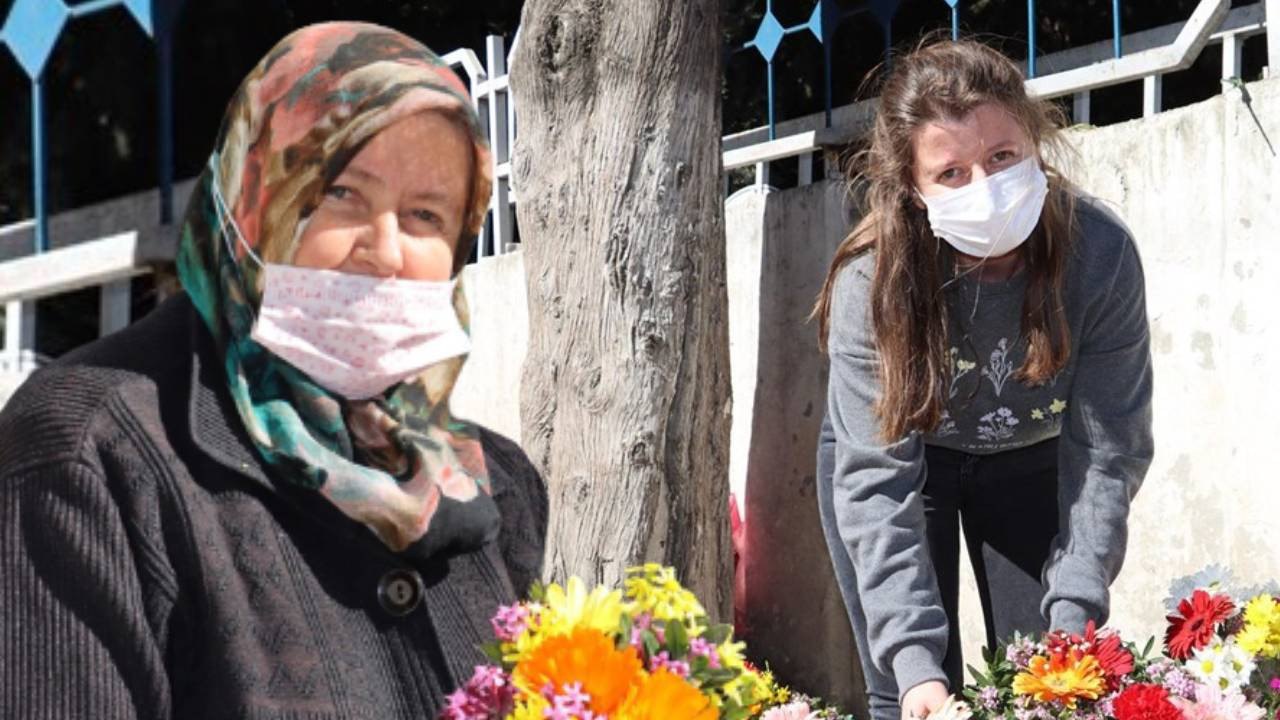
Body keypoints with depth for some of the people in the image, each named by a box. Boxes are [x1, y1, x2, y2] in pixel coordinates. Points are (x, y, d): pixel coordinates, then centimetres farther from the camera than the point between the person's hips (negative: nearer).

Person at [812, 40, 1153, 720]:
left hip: (1030, 457, 1)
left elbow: (1106, 453, -24)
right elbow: (876, 481, -32)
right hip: (905, 452, -1)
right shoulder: (873, 279, -32)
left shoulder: (1100, 251, -29)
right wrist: (915, 659, -40)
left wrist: (1073, 621, -32)